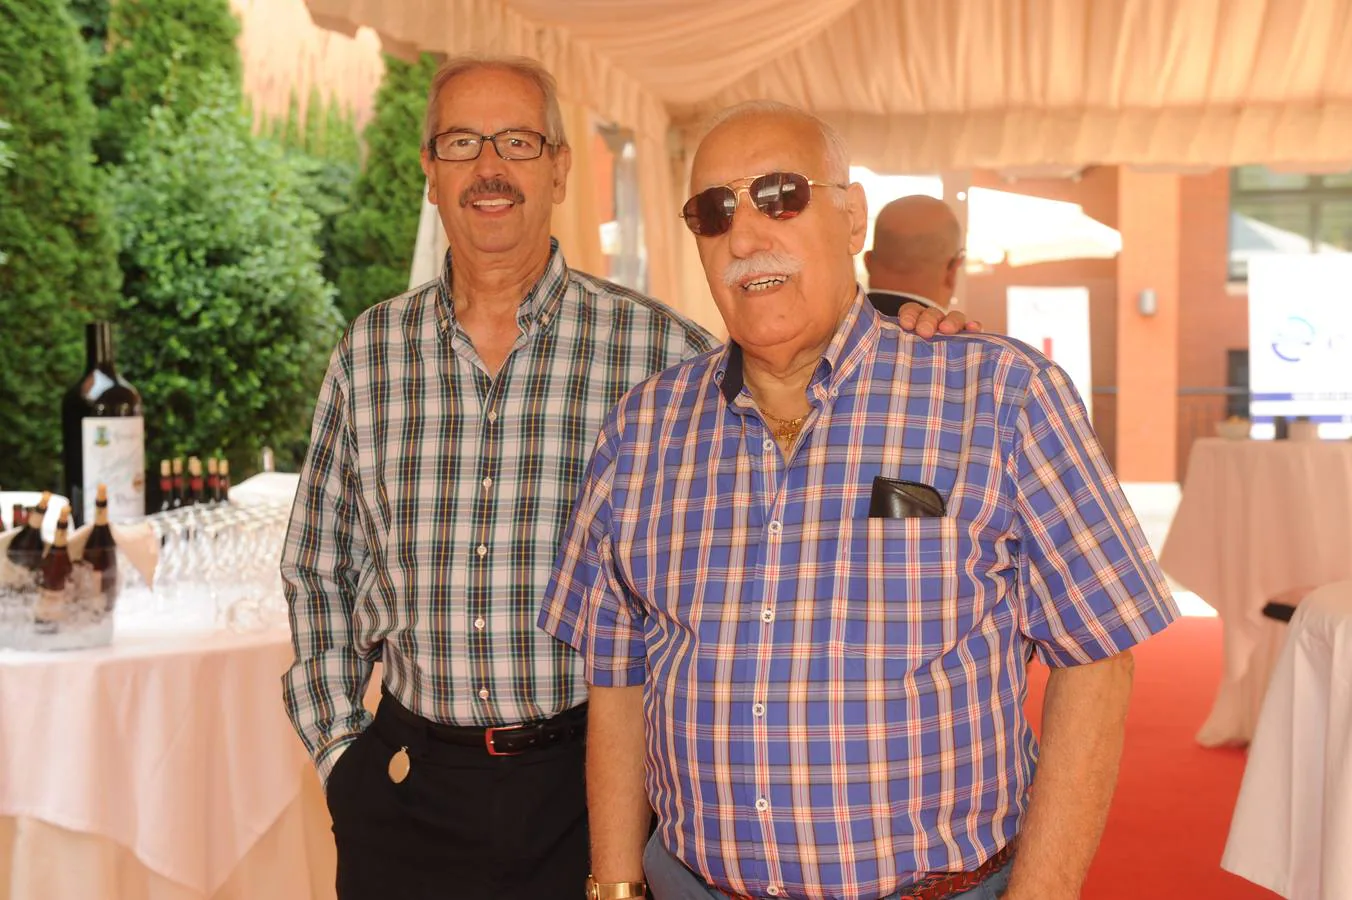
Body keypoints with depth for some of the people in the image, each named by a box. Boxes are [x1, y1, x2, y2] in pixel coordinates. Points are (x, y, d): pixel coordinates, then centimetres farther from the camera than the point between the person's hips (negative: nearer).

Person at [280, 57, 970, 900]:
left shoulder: (657, 347, -5)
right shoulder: (369, 352, 4)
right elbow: (321, 572, 11)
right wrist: (340, 746, 7)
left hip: (590, 776, -2)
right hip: (410, 788, 2)